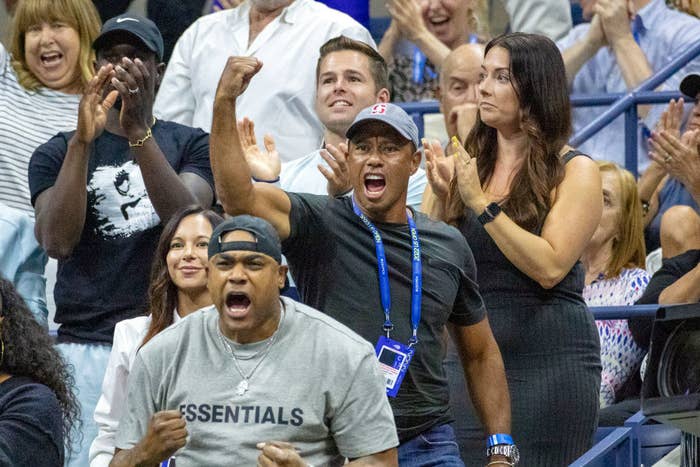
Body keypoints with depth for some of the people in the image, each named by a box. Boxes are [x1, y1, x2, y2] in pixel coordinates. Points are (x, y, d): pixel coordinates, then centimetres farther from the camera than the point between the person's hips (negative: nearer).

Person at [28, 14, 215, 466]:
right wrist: (83, 140, -14)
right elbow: (57, 241, -5)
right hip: (85, 341, 1)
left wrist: (139, 132, -20)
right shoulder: (57, 153, 12)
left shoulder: (191, 145, 11)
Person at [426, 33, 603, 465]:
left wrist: (481, 203, -17)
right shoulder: (472, 161, 11)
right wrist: (445, 199, -6)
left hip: (549, 356, -5)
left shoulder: (575, 171, -3)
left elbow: (550, 267, -16)